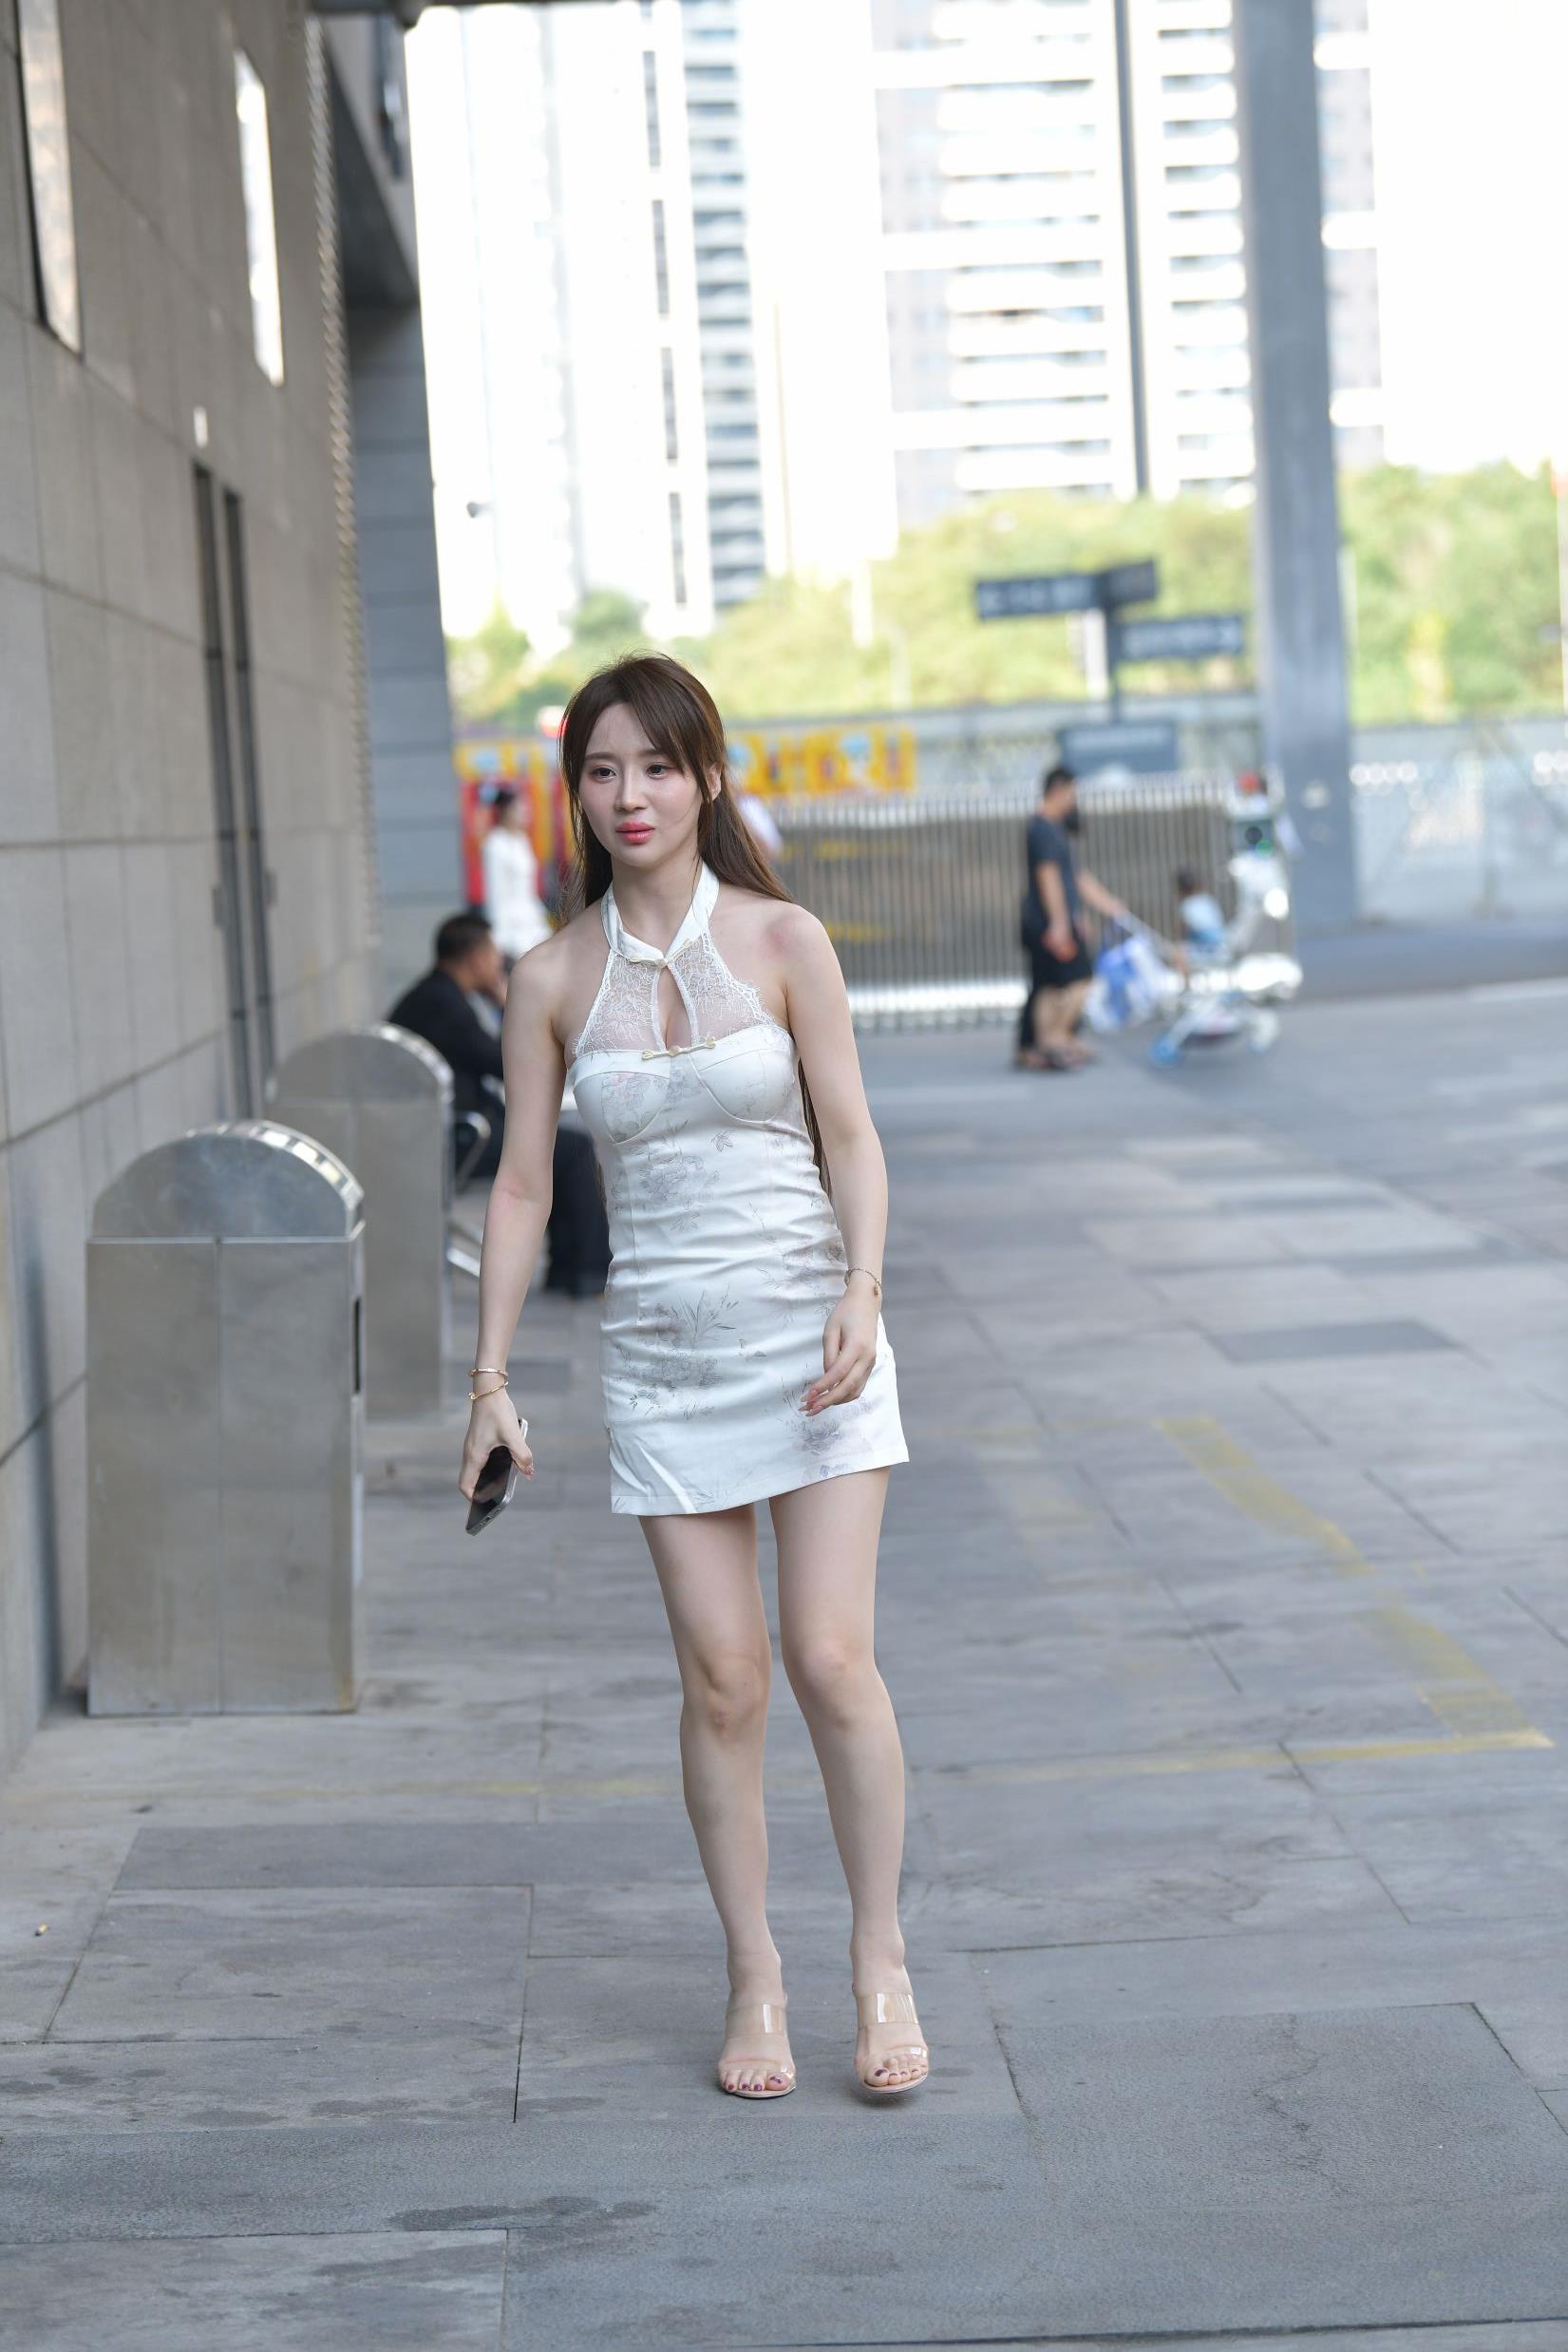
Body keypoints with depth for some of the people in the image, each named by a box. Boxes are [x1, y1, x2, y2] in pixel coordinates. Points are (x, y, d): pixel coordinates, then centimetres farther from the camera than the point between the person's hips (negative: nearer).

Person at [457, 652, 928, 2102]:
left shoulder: (782, 939, -2)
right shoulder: (553, 978, 3)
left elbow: (850, 1135, -1)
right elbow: (523, 1181, 6)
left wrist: (861, 1293, -15)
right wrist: (491, 1372, 2)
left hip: (808, 1332, -2)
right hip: (662, 1355, 2)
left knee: (831, 1658, -8)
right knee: (722, 1678, 1)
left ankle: (882, 1964, 9)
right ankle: (755, 1980, 14)